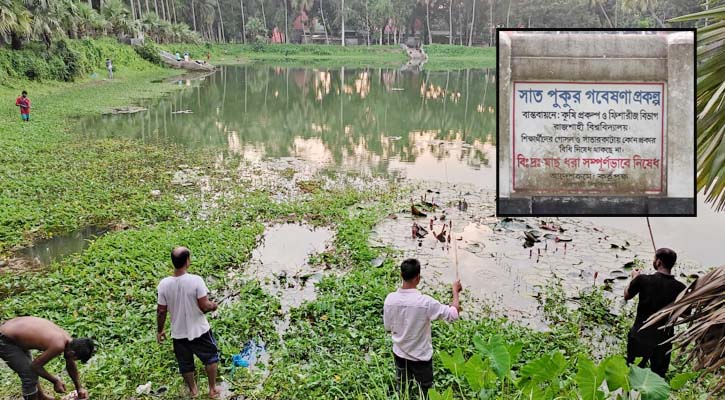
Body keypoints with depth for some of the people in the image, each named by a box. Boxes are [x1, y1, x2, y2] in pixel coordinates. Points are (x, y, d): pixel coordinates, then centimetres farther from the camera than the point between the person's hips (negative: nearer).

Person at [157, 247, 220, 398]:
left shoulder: (164, 284, -15)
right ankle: (212, 389, 32)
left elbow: (161, 311, -6)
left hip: (178, 333, 3)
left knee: (185, 364, 23)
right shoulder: (196, 280, -24)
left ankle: (193, 390, 44)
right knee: (211, 357, 23)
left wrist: (159, 330, 9)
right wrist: (213, 305, 3)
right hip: (199, 330, -3)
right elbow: (205, 306, -20)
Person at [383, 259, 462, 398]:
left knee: (401, 388, 23)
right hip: (420, 356, -4)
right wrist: (455, 291, -8)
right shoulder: (425, 302, -28)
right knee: (425, 391, 18)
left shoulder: (390, 299, -15)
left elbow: (388, 328, -2)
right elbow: (454, 314, -21)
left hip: (399, 353, 4)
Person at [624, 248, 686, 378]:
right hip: (664, 338, 1)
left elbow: (627, 295, 3)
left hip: (640, 336, -1)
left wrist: (634, 278, 18)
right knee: (658, 376, 17)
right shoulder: (680, 288, -11)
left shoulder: (643, 280, -17)